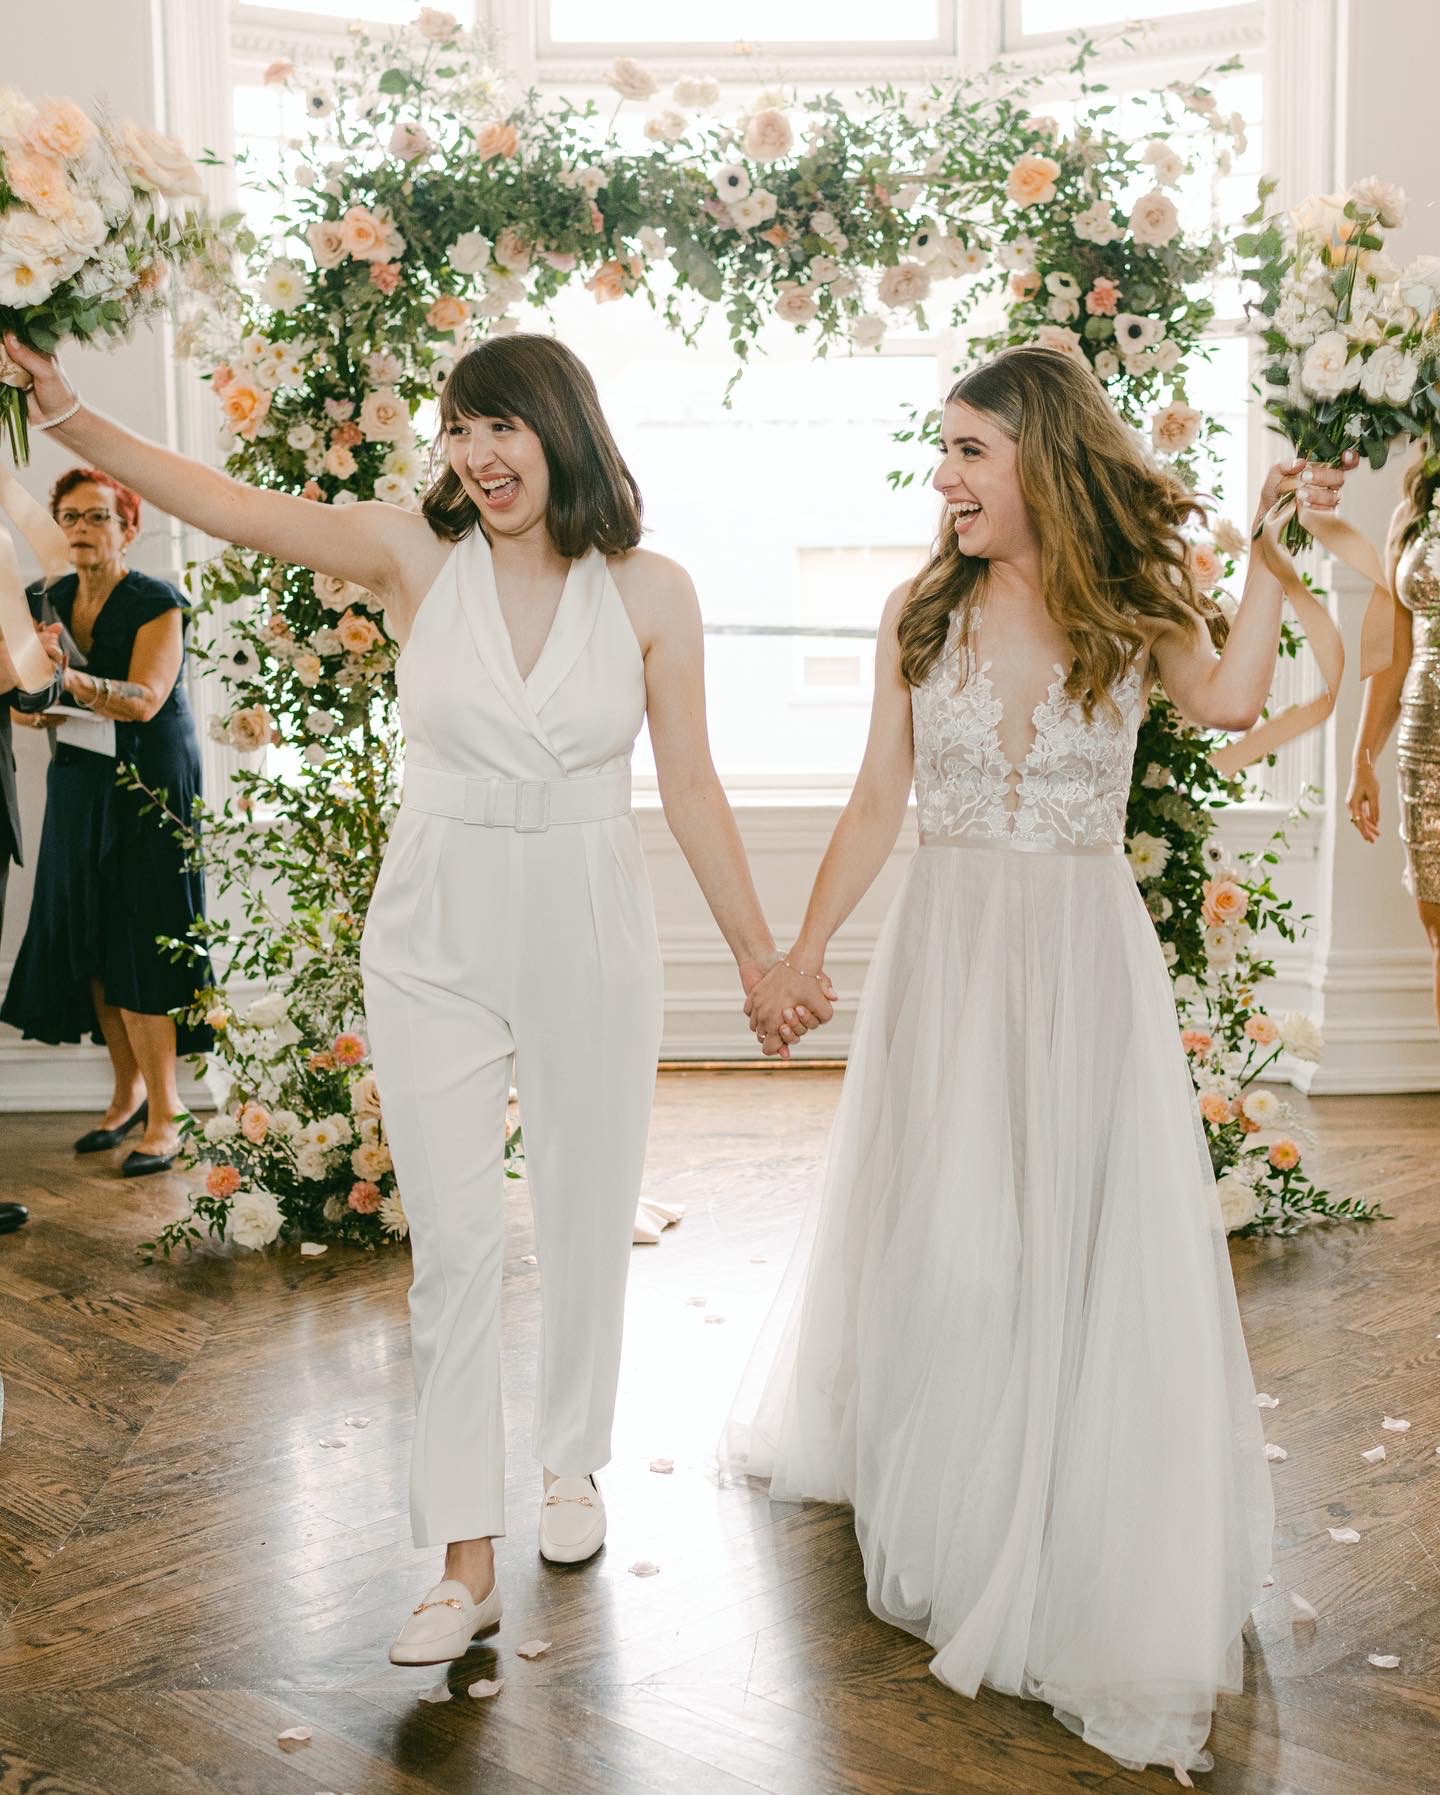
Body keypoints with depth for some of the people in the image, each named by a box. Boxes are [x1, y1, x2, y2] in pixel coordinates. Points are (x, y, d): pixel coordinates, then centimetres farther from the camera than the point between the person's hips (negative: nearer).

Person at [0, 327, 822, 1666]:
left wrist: (759, 954, 3)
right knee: (450, 1241, 1)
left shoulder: (651, 593, -3)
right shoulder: (416, 555, -3)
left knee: (586, 1217, 13)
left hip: (589, 938, 1)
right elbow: (237, 512, -14)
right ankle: (464, 1560, 10)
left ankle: (571, 1460, 38)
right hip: (436, 939, 0)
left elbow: (690, 786, 1)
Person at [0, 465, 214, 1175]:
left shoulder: (157, 603, -11)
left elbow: (145, 699, -23)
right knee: (89, 943, 5)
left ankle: (164, 1109, 2)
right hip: (78, 787, 6)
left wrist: (69, 680, -38)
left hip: (149, 788, -6)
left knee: (138, 945, -7)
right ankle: (127, 1090, 18)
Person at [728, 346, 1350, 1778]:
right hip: (945, 946, 2)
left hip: (1083, 957, -2)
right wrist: (800, 954, 2)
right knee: (931, 1237, 10)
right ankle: (931, 1496, 33)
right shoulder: (922, 613, 3)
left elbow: (1229, 701, -22)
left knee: (1083, 1241, 2)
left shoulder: (1132, 611, -2)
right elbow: (878, 802, 5)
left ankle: (1080, 1551, 20)